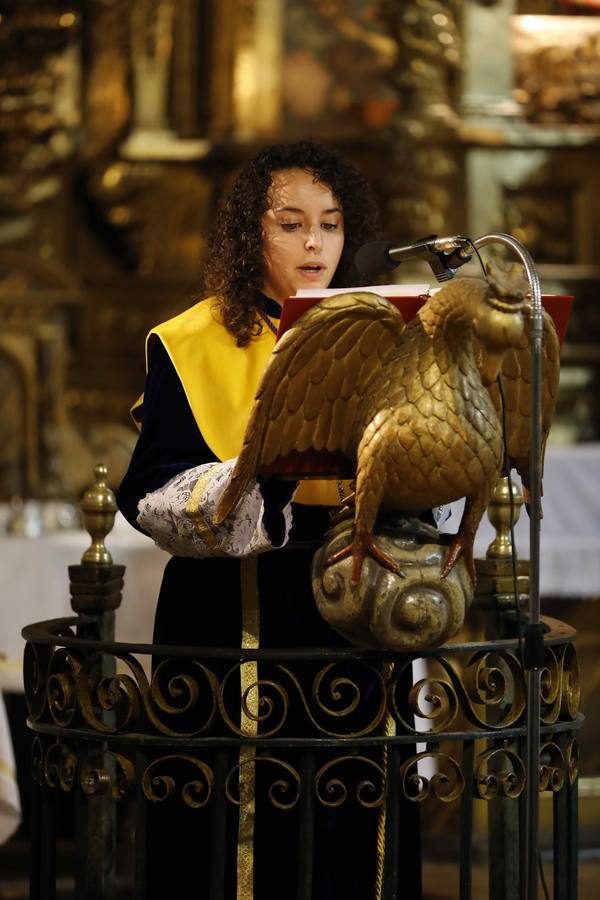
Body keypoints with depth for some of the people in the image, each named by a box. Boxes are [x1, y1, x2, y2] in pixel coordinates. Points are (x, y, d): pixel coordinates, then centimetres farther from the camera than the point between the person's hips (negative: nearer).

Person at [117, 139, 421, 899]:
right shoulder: (192, 346, 1)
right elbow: (151, 495, -8)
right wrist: (260, 478, -24)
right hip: (230, 624, -3)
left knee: (344, 830, 0)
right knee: (241, 826, -5)